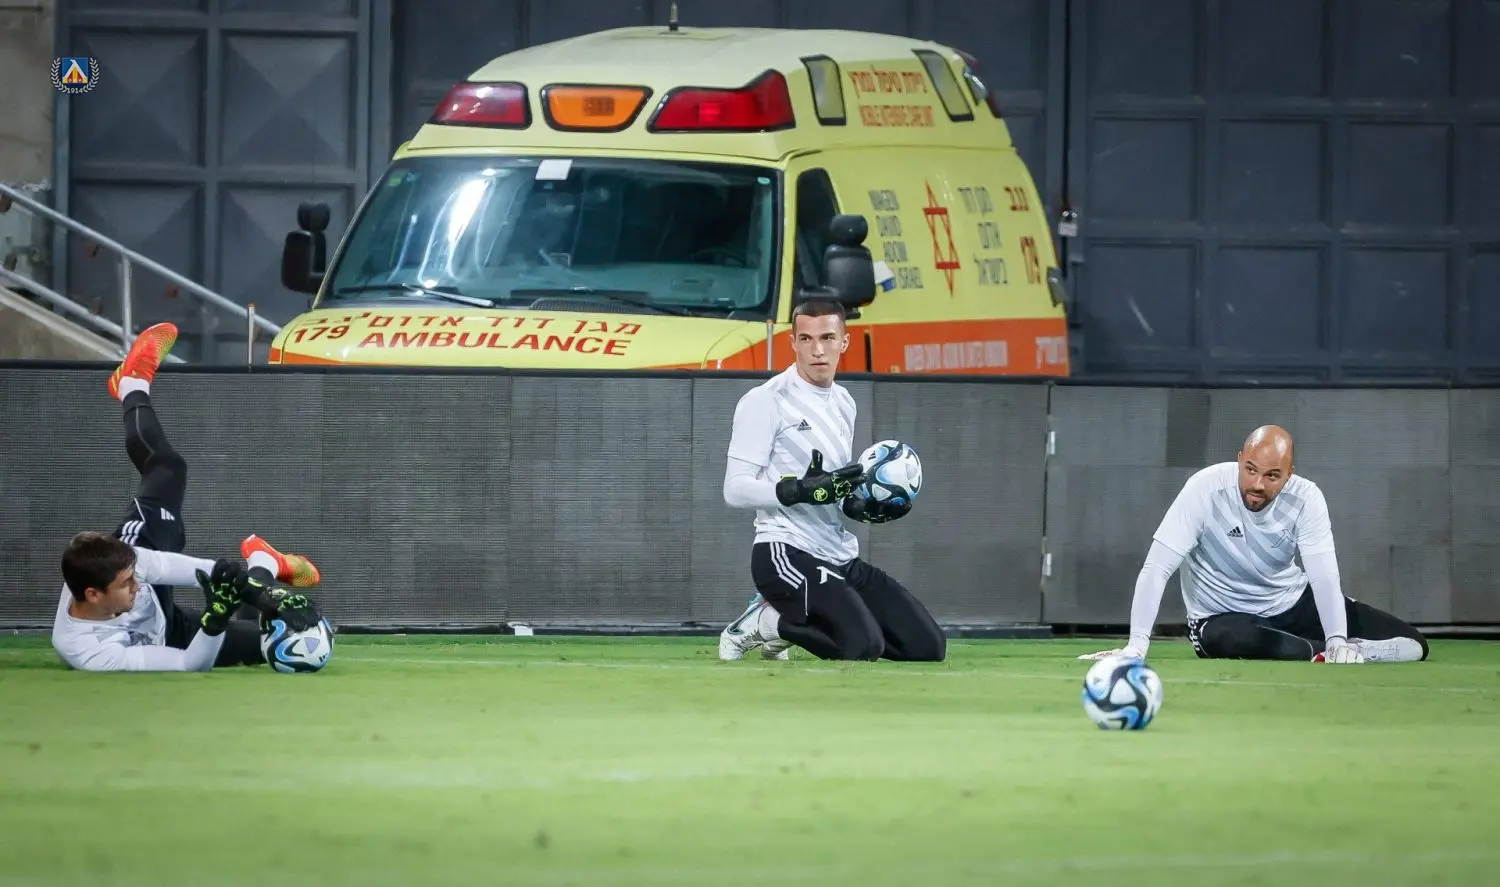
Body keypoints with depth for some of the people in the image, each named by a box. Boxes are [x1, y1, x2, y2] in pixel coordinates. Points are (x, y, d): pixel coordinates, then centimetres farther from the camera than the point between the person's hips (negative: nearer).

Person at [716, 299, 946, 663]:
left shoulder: (843, 402, 17)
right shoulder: (766, 401, -8)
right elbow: (736, 489, -14)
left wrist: (860, 506, 5)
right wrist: (802, 490, -26)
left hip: (842, 559, 9)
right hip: (787, 553, -9)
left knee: (928, 646, 0)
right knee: (864, 647, -29)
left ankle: (781, 621, 11)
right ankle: (763, 621, -3)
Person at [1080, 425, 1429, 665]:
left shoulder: (1306, 498, -16)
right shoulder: (1206, 490, -24)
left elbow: (1324, 577, -24)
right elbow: (1157, 568, -28)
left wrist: (1338, 641, -42)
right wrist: (1136, 645, -39)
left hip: (1292, 604, 2)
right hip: (1223, 616, -2)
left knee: (1411, 645, -11)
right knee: (1229, 641, -43)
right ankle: (1322, 654, -25)